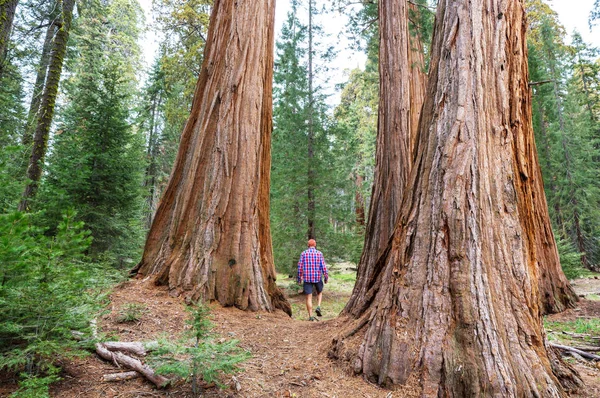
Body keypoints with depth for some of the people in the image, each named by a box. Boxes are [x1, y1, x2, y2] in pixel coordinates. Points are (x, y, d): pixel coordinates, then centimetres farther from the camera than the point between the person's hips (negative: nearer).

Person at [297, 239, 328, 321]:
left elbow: (300, 266, -1)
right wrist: (326, 277, 3)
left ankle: (310, 316, 0)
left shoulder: (303, 253, 1)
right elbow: (323, 266, -5)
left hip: (307, 278, 0)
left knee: (309, 297, 3)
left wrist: (299, 278, 6)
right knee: (319, 292, 25)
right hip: (317, 277, 0)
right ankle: (318, 307, 4)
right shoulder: (319, 253, -2)